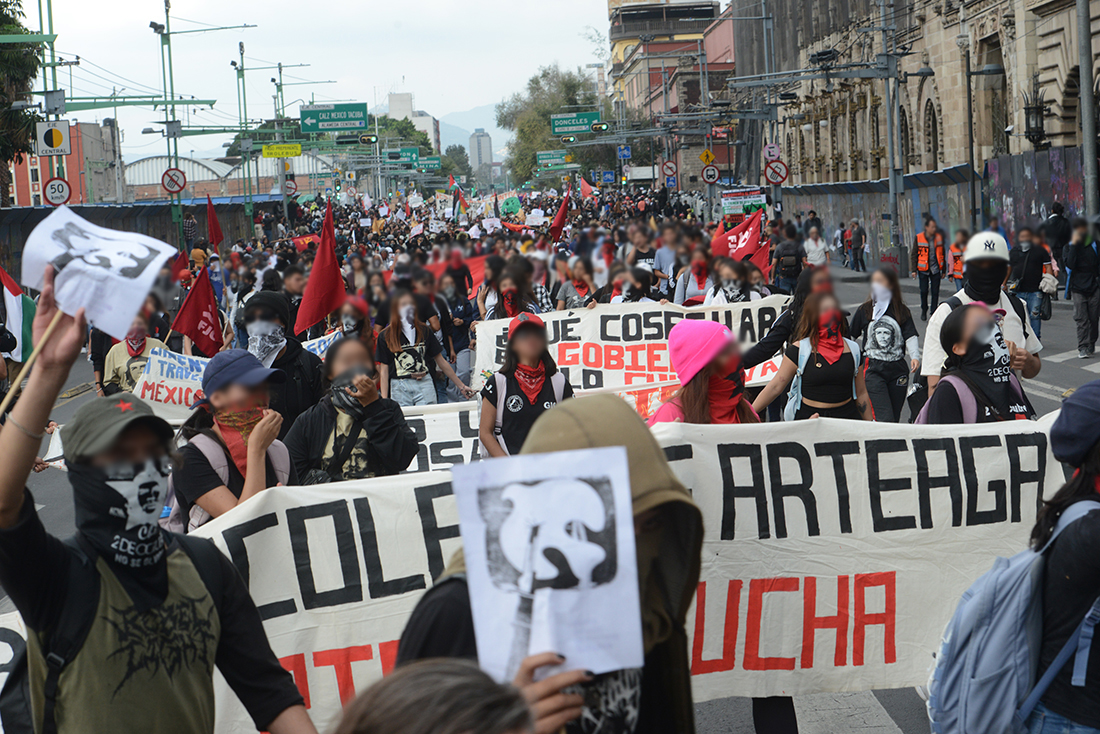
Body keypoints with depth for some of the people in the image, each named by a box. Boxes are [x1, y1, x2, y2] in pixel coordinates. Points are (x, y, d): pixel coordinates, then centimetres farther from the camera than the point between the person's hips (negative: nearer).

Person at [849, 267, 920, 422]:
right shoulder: (864, 311, 5)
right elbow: (850, 337, 13)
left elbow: (910, 336, -4)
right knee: (884, 418, -17)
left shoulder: (902, 311, 5)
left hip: (898, 369, 2)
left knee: (894, 418, 7)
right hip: (873, 368, -2)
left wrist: (915, 356, -20)